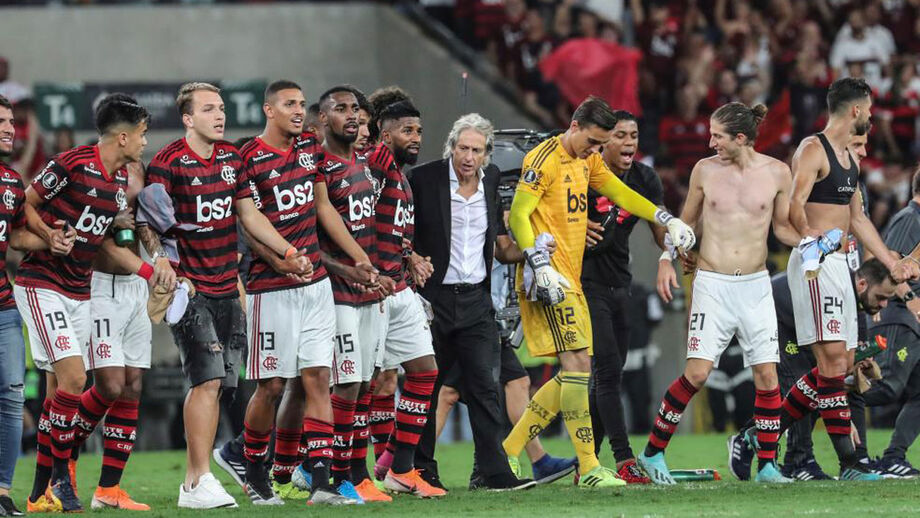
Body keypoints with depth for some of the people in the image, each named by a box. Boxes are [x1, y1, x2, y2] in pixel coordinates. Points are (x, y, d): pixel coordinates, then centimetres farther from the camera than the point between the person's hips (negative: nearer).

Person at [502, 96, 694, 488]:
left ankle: (508, 451, 14)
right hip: (550, 279, -10)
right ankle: (588, 469, -15)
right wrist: (541, 267, -23)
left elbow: (620, 193, 26)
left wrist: (668, 221, 17)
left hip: (570, 279, 10)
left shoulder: (587, 160, 16)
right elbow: (517, 215, -15)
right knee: (577, 364, -15)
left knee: (574, 373, 7)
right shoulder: (545, 159, -11)